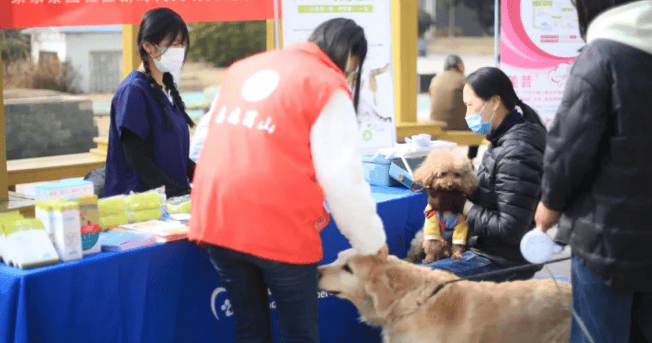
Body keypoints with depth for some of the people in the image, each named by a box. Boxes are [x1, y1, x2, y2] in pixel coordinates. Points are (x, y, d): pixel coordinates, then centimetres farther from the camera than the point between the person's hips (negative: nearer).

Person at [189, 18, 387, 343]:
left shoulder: (243, 68, 18)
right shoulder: (327, 86, -2)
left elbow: (210, 142, 24)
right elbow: (342, 179, -7)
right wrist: (372, 242, 5)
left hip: (216, 220, 6)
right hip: (278, 227, -6)